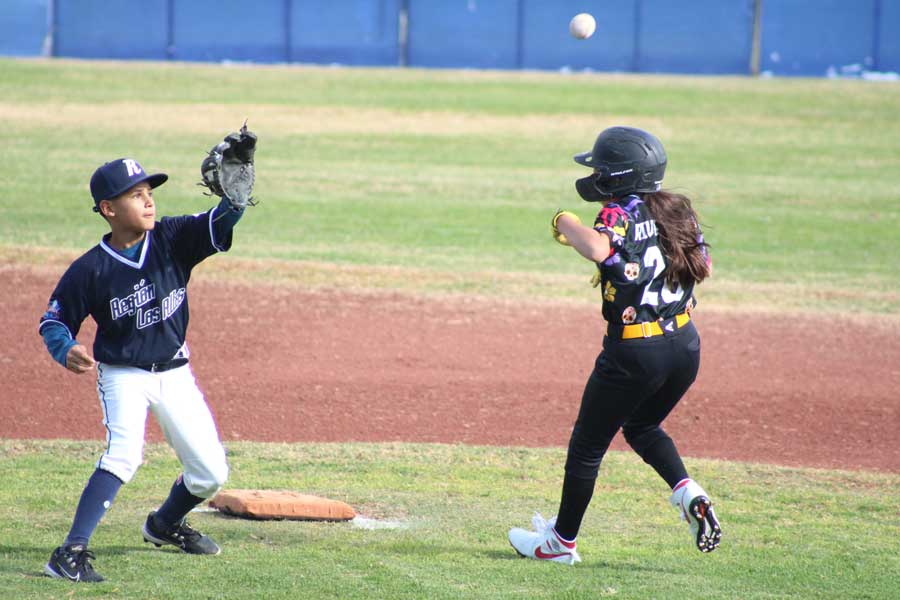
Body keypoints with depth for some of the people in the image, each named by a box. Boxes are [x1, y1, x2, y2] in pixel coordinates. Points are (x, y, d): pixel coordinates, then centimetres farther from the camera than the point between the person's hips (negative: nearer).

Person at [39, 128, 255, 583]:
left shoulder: (172, 239, -7)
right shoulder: (90, 270, -14)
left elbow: (221, 221, -21)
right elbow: (54, 321, -6)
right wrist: (66, 351, -28)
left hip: (175, 374, 4)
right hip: (123, 375, -4)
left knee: (211, 472, 8)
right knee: (123, 455, -29)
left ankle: (164, 524, 39)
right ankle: (70, 553, -31)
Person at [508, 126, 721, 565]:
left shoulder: (621, 215, -14)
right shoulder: (678, 211, 7)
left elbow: (598, 248, -35)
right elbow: (703, 268, 15)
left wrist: (565, 223, -18)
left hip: (633, 354, -7)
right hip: (686, 348, 7)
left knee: (587, 444, 11)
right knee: (643, 427, 30)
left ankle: (561, 540, 22)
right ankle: (687, 493, 5)